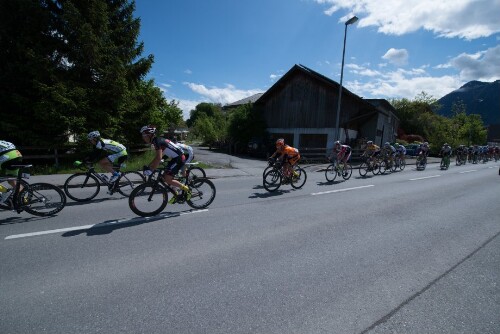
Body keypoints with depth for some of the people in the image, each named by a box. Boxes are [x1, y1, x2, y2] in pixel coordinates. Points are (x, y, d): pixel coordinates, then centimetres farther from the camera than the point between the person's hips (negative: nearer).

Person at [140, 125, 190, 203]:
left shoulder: (157, 141, -17)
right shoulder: (156, 141, 13)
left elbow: (159, 158, -27)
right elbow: (156, 157, 19)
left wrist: (150, 170, -25)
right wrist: (148, 167, 15)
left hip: (179, 158, -10)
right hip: (175, 158, 10)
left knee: (167, 179, -11)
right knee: (165, 177, 11)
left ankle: (187, 189, -1)